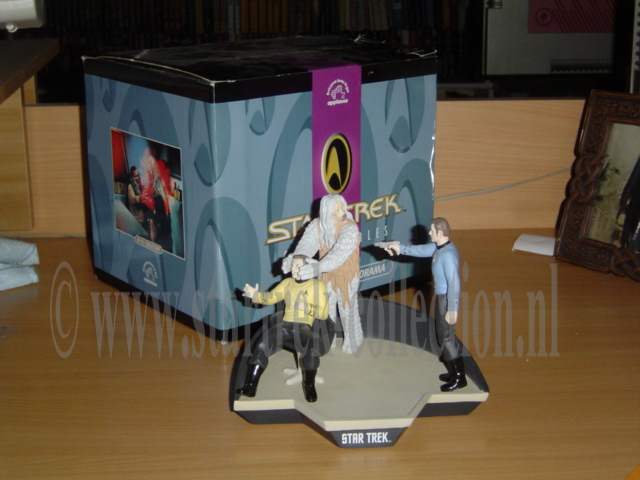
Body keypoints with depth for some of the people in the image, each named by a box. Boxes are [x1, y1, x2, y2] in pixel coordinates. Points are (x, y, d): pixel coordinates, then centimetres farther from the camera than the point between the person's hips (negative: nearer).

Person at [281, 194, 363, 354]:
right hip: (327, 276, 4)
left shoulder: (350, 229, -32)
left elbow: (339, 254, -44)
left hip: (346, 276, -3)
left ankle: (352, 342, 42)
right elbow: (306, 245, -27)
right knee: (326, 310, 18)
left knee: (347, 309, 15)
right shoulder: (317, 225, -17)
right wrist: (293, 259, -48)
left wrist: (316, 268, -57)